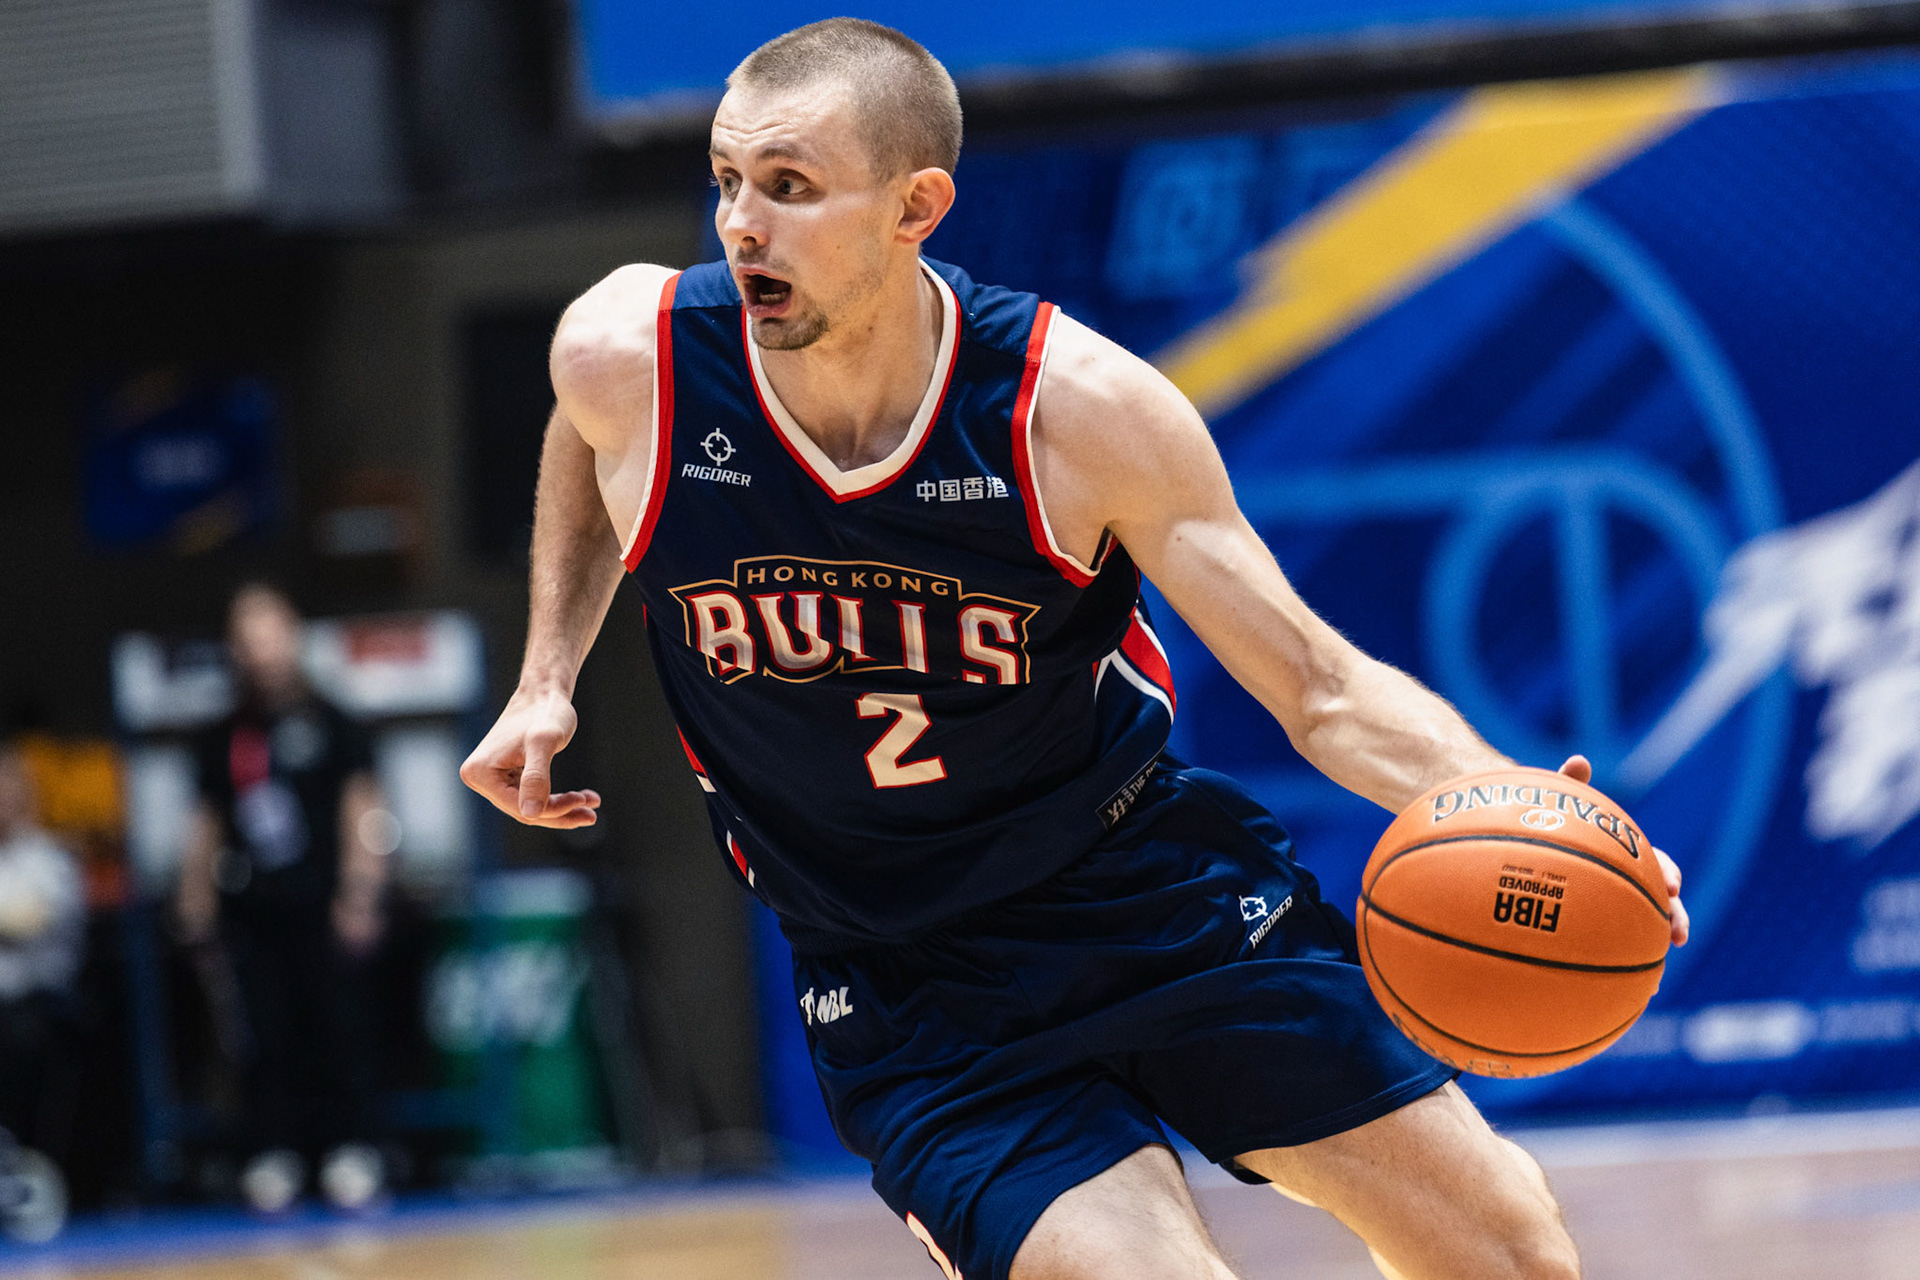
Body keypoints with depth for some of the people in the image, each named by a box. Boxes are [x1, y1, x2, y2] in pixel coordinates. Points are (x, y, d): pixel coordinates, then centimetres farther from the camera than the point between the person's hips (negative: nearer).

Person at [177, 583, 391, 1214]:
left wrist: (360, 896, -7)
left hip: (321, 911, -3)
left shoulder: (329, 725, 4)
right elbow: (206, 828, 17)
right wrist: (198, 917, 14)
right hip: (251, 918, 3)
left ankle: (351, 1154, -1)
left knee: (339, 1031, -5)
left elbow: (363, 811, 1)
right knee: (268, 1040, 0)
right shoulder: (222, 741, 13)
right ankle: (273, 1160, 3)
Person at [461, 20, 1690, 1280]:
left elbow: (1322, 686, -16)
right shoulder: (626, 359, -15)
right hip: (909, 982, -1)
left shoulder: (1078, 408, -20)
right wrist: (550, 674, 4)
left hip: (1155, 884, 1)